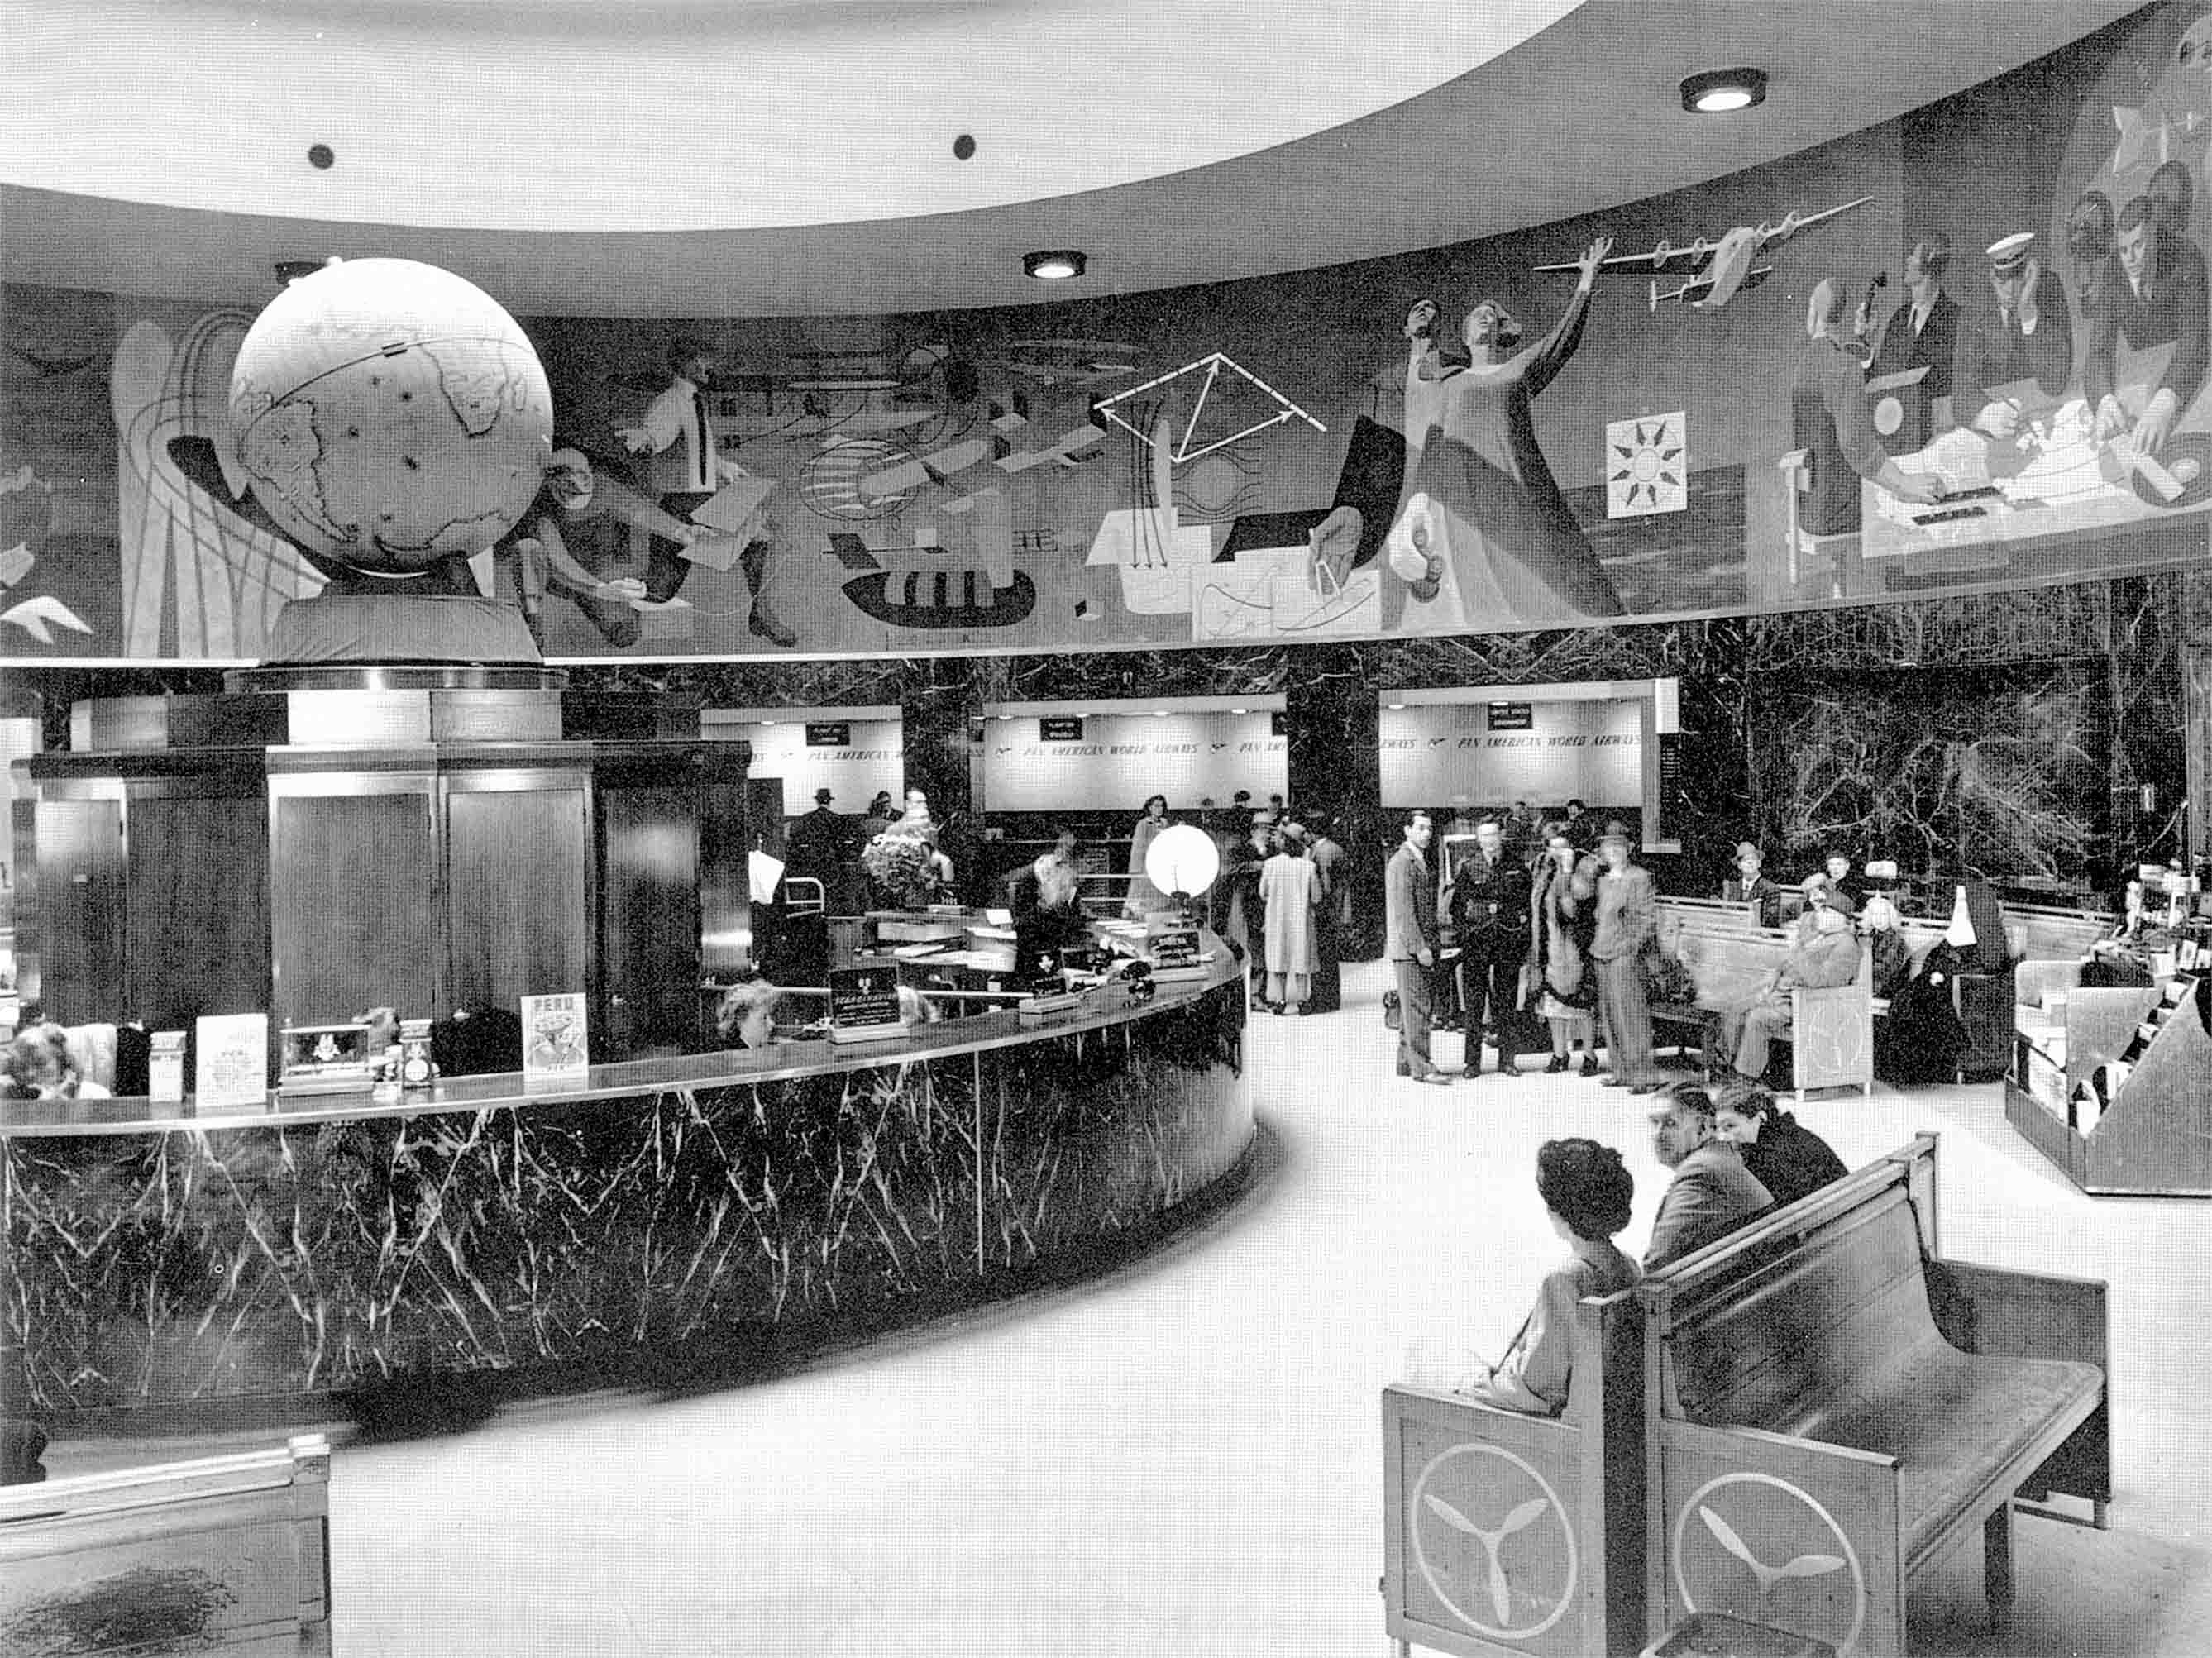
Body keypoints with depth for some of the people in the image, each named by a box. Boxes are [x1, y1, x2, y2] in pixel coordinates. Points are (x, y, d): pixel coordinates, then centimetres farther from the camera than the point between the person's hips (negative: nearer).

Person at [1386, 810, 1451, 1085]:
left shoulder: (1420, 861, 18)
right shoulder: (1402, 862, -13)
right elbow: (1403, 911, -18)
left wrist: (1430, 946, 17)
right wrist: (1419, 947, -20)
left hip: (1420, 946, 10)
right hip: (1408, 947, -9)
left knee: (1413, 1006, 13)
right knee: (1417, 1006, -8)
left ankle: (1407, 1061, 19)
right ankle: (1421, 1067, -7)